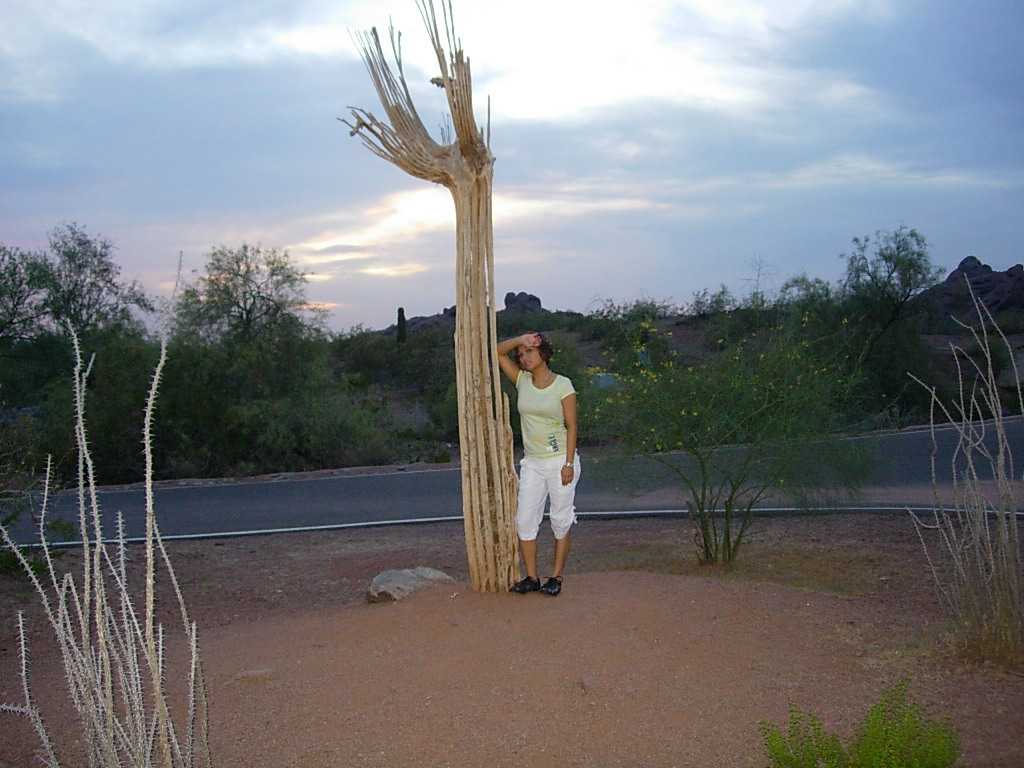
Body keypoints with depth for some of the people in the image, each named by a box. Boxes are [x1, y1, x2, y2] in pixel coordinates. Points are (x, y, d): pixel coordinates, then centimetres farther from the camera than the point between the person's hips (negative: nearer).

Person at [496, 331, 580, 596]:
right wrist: (521, 338, -9)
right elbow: (497, 353, 5)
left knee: (561, 522, 3)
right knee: (524, 520, 2)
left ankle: (556, 577, 11)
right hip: (532, 463, 5)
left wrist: (569, 464, -14)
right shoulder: (522, 381, 6)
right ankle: (531, 577, 11)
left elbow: (571, 426, -8)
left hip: (559, 461, -5)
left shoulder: (562, 385, -7)